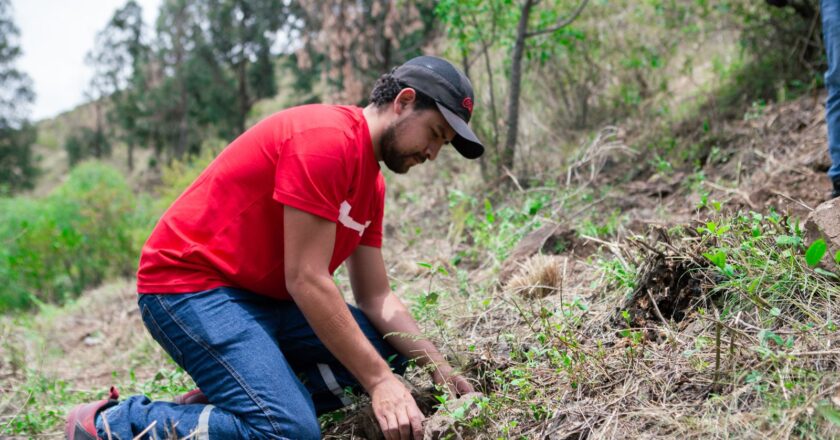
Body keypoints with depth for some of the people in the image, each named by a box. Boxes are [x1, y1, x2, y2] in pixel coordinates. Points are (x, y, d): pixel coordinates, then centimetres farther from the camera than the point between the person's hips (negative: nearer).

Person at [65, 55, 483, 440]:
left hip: (265, 297, 10)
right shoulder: (325, 138, -20)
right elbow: (306, 279, -23)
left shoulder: (371, 181, 11)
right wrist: (378, 380, -21)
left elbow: (376, 298, 10)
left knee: (389, 348, -1)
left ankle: (219, 397, 0)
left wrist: (438, 367, -4)